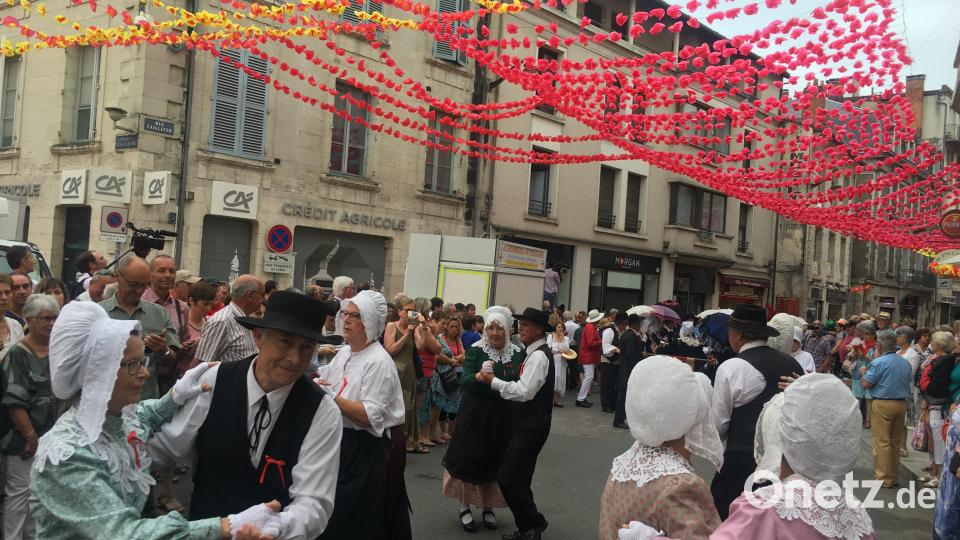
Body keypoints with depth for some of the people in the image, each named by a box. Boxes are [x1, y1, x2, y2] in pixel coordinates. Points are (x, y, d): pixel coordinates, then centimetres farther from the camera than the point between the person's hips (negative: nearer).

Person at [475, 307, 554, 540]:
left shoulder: (538, 356, -18)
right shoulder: (534, 353, 14)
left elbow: (524, 392, -26)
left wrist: (493, 381, -19)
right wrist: (492, 378, 2)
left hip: (531, 427, -10)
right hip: (526, 424, 10)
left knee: (508, 479, -8)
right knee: (518, 480, 16)